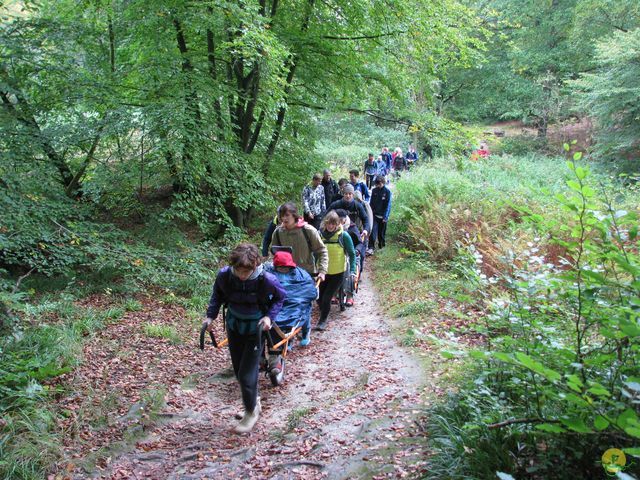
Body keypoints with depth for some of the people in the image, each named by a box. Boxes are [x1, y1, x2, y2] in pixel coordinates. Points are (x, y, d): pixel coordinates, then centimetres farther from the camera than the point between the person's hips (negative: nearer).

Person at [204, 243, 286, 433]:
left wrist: (270, 316, -20)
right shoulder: (224, 275, -20)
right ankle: (254, 401, 40)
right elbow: (217, 294, 2)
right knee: (239, 371, 15)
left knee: (247, 375, -4)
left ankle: (251, 412, 20)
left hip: (255, 328, -4)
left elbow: (280, 297, -7)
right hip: (233, 325, 4)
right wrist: (211, 315, -8)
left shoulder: (266, 280, -28)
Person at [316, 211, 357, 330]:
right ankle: (324, 313, 42)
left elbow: (352, 254, -3)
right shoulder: (320, 234, -5)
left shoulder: (343, 235, -11)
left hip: (338, 273, -3)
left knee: (326, 298, -7)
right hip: (323, 272, 3)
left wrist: (352, 270, -9)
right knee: (319, 297, 9)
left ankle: (323, 320, 17)